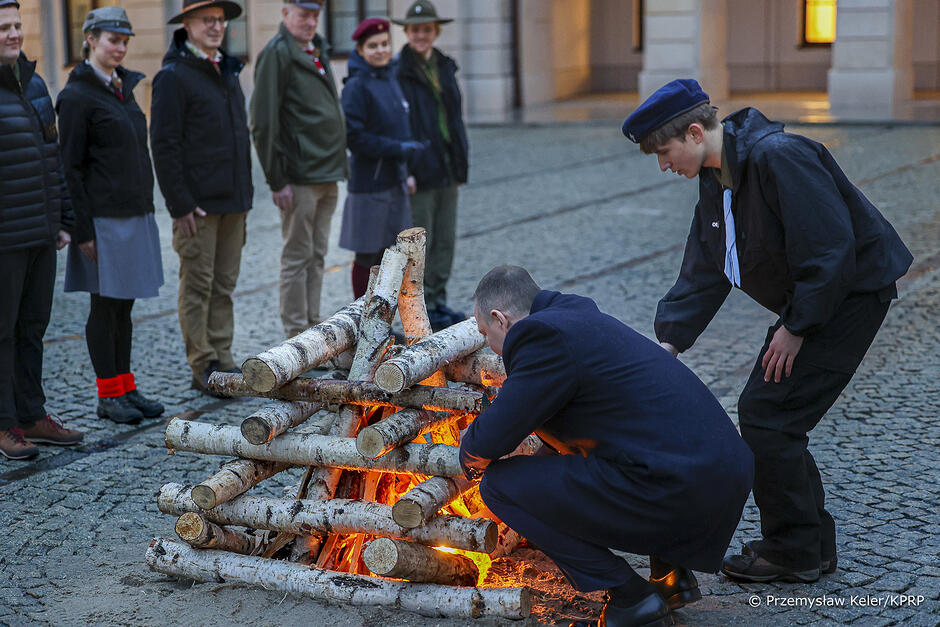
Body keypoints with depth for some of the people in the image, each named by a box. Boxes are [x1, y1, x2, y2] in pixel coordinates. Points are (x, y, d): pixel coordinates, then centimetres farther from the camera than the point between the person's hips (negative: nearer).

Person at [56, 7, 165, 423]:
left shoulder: (124, 87, 14)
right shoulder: (77, 95, -11)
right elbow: (70, 166, -13)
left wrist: (147, 209, 19)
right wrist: (83, 229, -16)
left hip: (136, 213, 8)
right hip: (104, 217, -8)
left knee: (124, 304, 12)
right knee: (105, 305, 0)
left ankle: (125, 386, 20)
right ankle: (108, 396, 8)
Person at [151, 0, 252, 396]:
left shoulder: (228, 71, 16)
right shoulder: (174, 76, -9)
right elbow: (164, 145, -13)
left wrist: (245, 193, 17)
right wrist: (180, 204, -17)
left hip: (233, 200, 7)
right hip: (198, 204, -7)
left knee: (224, 285, 10)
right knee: (198, 286, -1)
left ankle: (222, 360, 17)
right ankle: (203, 368, 5)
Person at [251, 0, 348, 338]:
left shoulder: (317, 50, 15)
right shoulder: (277, 53, -11)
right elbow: (263, 122, -15)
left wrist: (337, 163, 17)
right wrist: (277, 180, -16)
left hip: (327, 175, 8)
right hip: (299, 177, -8)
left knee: (316, 256, 13)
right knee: (297, 258, -1)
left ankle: (313, 329, 21)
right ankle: (297, 337, 6)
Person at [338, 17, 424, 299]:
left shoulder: (390, 81, 12)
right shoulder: (356, 86, -12)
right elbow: (353, 137, -16)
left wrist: (406, 171, 17)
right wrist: (398, 148, -18)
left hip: (393, 180, 7)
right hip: (369, 182, -7)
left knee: (383, 252, 11)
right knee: (366, 255, 1)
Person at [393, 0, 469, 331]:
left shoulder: (445, 68, 12)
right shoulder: (398, 73, -10)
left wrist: (461, 160, 14)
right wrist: (404, 169, -17)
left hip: (447, 170, 7)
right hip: (419, 172, -7)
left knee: (446, 241, 12)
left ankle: (438, 300, 23)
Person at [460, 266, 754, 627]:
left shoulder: (543, 336, -9)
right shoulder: (582, 317, 20)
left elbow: (488, 441, -7)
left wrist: (471, 455, 17)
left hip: (676, 489, -10)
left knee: (500, 484, -4)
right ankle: (670, 573, 24)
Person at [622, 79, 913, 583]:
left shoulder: (778, 157, -24)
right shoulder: (716, 181, 7)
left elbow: (831, 247, -27)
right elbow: (702, 273, 9)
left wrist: (796, 326, -21)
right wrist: (670, 341, -1)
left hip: (850, 292, -10)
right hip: (808, 303, 10)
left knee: (768, 414, -11)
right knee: (765, 414, 9)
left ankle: (793, 553, 3)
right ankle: (812, 544, 21)